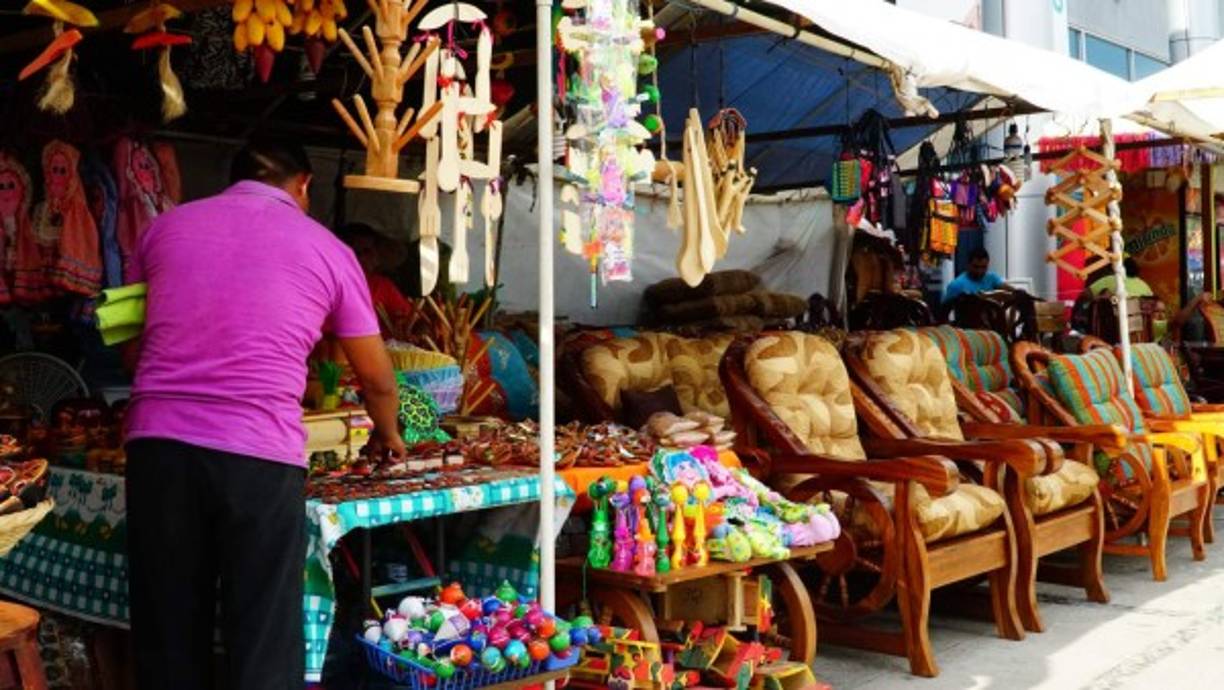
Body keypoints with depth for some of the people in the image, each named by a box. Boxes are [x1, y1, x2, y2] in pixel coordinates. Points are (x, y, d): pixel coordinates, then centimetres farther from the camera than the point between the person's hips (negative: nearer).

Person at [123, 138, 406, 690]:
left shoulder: (165, 227, 17)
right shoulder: (326, 248, 10)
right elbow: (378, 380, 16)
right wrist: (387, 436, 35)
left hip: (158, 442, 3)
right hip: (261, 455, -3)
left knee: (168, 639, 14)